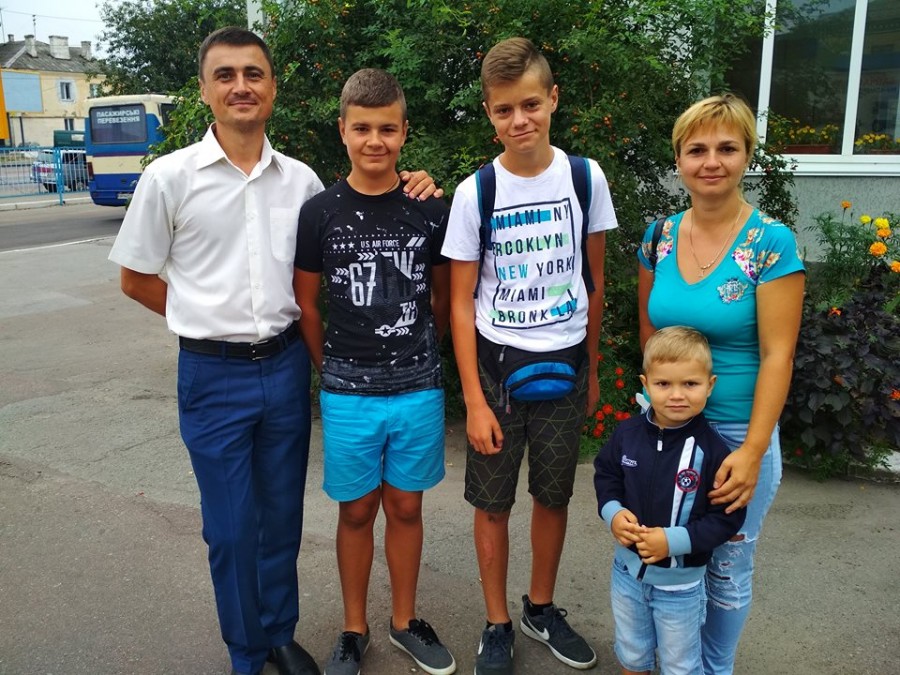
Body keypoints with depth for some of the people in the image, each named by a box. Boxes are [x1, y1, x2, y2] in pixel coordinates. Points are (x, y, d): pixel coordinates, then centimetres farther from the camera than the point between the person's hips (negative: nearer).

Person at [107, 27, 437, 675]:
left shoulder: (301, 180, 2)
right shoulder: (171, 177, -6)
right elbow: (136, 278, 3)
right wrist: (214, 323, 0)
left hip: (285, 366, 3)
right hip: (213, 375, -2)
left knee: (282, 516, 15)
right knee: (231, 526, 8)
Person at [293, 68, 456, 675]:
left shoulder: (430, 211, -3)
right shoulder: (320, 213, -5)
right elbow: (306, 304, 4)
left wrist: (416, 354, 11)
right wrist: (333, 369, 7)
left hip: (419, 390, 1)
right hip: (348, 395, -1)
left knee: (406, 508, 14)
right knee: (356, 512, 12)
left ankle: (405, 621, 34)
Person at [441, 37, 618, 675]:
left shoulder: (585, 177, -4)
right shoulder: (475, 192, -8)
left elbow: (594, 281, 6)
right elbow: (462, 304, -6)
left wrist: (591, 369, 9)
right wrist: (474, 400, -9)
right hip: (497, 364, -1)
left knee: (554, 496, 15)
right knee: (493, 502, 8)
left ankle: (541, 608, 37)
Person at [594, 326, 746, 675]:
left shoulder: (712, 450, -22)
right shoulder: (628, 434, -11)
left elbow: (728, 517, -18)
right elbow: (605, 474, 5)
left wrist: (673, 541, -26)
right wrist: (612, 512, -13)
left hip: (681, 582, -3)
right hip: (628, 568, 3)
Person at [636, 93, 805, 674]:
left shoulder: (771, 242, -13)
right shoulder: (659, 237, -1)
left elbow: (777, 355, -15)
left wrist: (751, 452, -18)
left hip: (737, 431, -3)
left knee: (727, 568, 13)